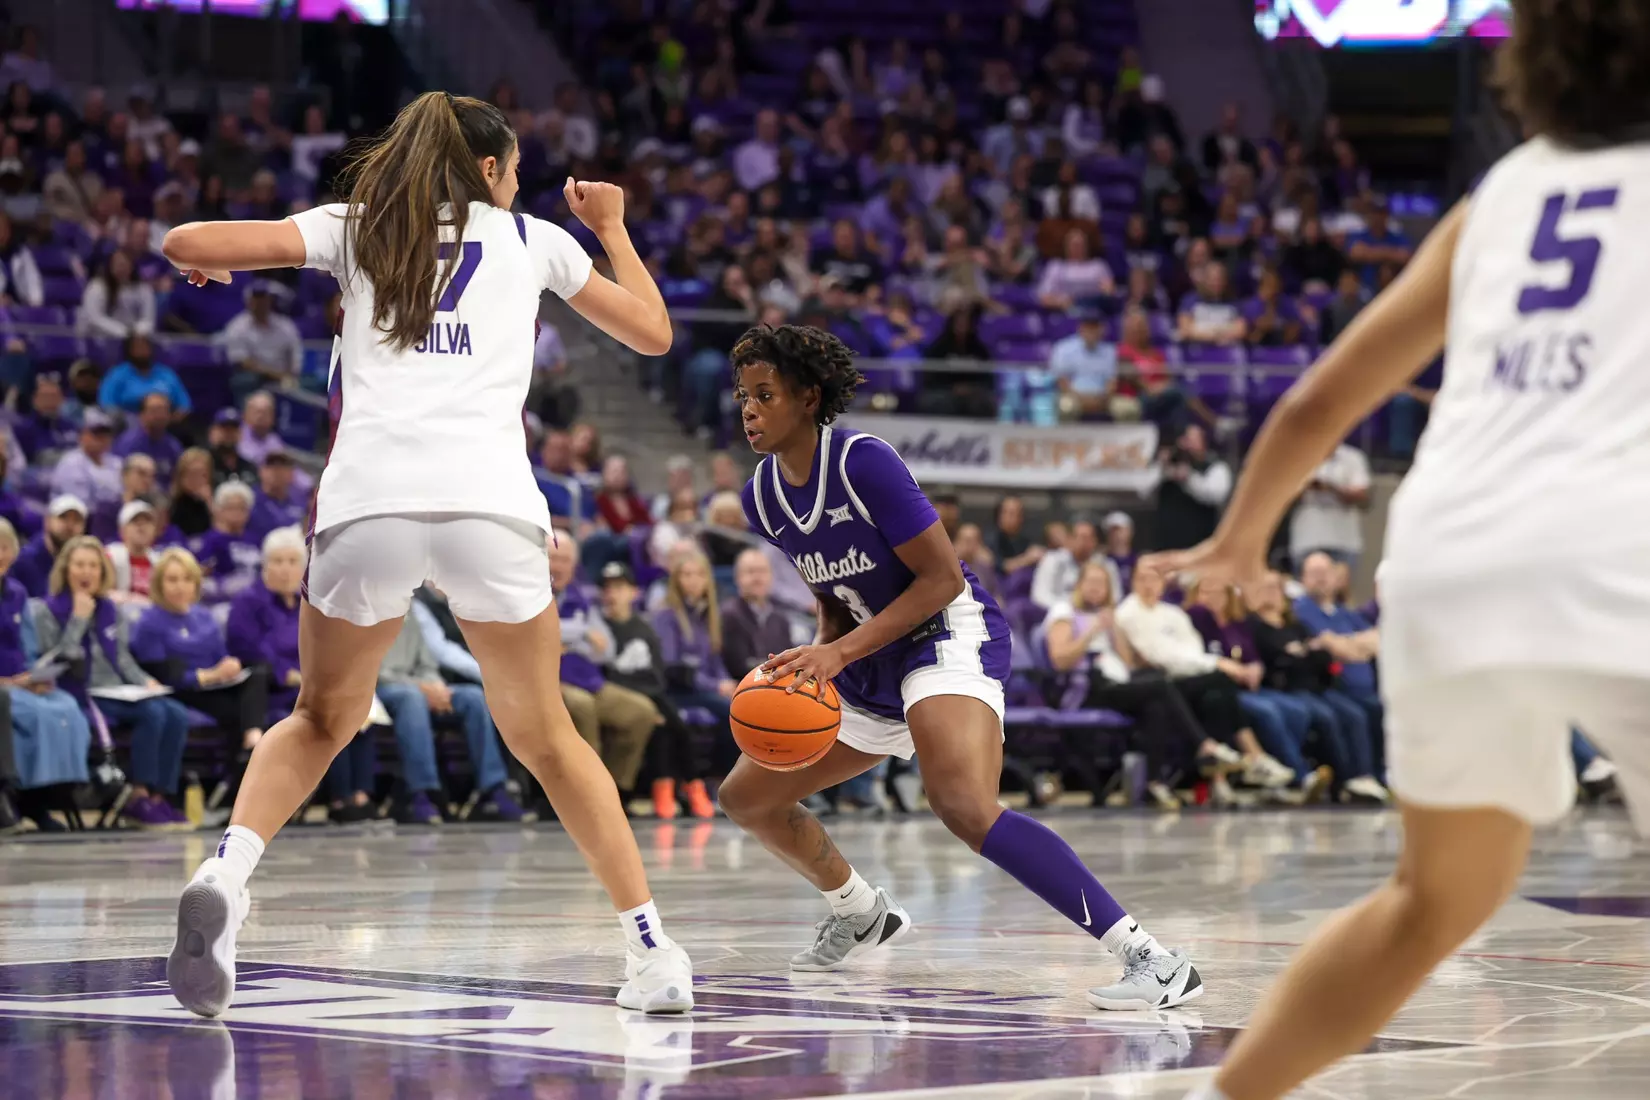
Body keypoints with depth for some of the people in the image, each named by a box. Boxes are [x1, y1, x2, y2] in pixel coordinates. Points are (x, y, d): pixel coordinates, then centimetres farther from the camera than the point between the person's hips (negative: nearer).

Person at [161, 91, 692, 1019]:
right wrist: (613, 228, 46)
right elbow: (653, 331, 31)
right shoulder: (532, 239, 21)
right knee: (543, 734, 16)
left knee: (321, 719, 20)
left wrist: (208, 263, 35)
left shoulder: (355, 229, 20)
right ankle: (653, 950, 12)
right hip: (490, 501, 0)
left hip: (367, 499, 0)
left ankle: (227, 873, -7)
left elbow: (188, 243, 11)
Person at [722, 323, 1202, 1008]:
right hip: (870, 669, 9)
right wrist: (817, 660, -2)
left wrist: (841, 651, -24)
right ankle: (861, 915, 40)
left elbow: (943, 579, -18)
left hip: (949, 637, -9)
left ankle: (1153, 959, -38)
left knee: (963, 804, -34)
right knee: (745, 797, 15)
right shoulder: (761, 497, 4)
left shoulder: (862, 462, -19)